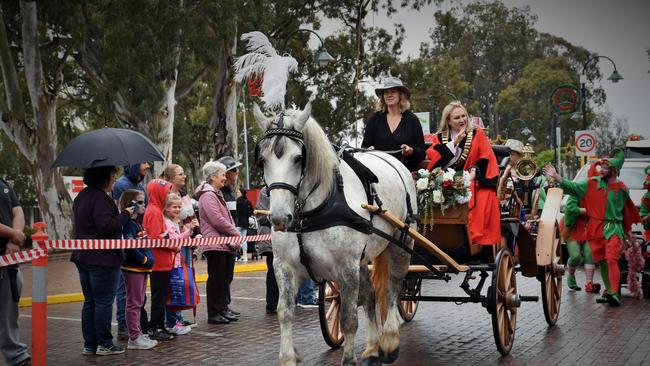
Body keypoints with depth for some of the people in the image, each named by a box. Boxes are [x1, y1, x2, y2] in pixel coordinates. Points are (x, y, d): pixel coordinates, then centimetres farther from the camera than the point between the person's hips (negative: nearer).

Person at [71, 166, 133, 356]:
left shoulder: (81, 196, 13)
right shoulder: (101, 198, -18)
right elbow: (106, 225, -27)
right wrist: (125, 215, -14)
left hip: (83, 257, 9)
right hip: (103, 258, -9)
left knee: (90, 301, 14)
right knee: (104, 301, -1)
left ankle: (89, 344, 18)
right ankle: (104, 344, 5)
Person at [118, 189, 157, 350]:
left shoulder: (138, 223, 14)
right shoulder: (129, 224, -15)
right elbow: (129, 247, -25)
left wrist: (149, 259, 7)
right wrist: (144, 260, -18)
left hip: (142, 268, 10)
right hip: (132, 268, -10)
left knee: (138, 303, 15)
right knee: (133, 303, -4)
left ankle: (137, 334, 23)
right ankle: (134, 338, 1)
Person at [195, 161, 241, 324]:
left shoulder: (217, 194, 21)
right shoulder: (208, 196, -13)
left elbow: (227, 217, 22)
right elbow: (218, 221, -19)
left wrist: (235, 234, 5)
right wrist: (236, 233, -11)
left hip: (225, 244, 10)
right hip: (215, 244, -10)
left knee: (224, 279, 14)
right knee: (216, 279, -6)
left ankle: (223, 309, 22)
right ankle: (214, 313, -1)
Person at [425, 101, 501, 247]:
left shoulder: (477, 134, 12)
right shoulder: (439, 138, 14)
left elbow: (486, 158, 3)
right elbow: (431, 160, -2)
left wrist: (475, 171, -15)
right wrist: (454, 142, -6)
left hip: (473, 181, -1)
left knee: (484, 198, -32)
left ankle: (476, 237, -28)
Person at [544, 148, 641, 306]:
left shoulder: (621, 189, 0)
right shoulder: (592, 183, 4)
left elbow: (627, 211, 12)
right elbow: (573, 187, -2)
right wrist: (556, 177, -10)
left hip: (613, 229, -3)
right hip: (595, 228, 3)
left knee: (612, 260, -18)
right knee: (601, 261, 9)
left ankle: (614, 293, -24)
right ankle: (608, 291, 20)